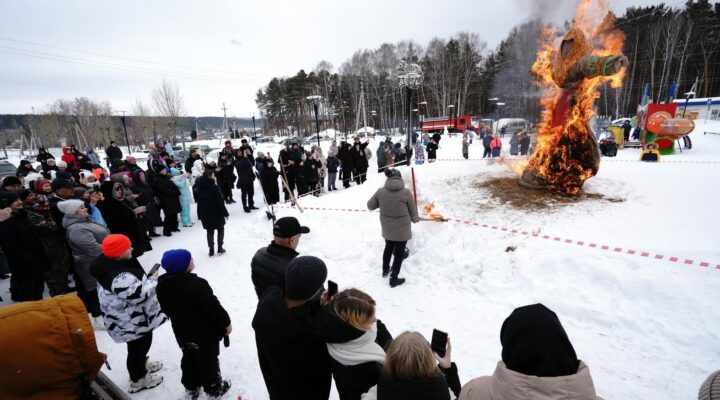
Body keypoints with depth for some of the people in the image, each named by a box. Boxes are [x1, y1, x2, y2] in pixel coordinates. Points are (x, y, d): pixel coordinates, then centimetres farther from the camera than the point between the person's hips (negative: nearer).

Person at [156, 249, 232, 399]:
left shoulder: (162, 284, -10)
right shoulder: (197, 284, -34)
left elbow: (166, 309, 6)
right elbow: (214, 308, -27)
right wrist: (226, 323, -11)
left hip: (182, 333, 7)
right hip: (205, 333, -6)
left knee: (188, 359, 27)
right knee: (208, 361, 14)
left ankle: (191, 388, 45)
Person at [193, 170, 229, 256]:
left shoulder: (198, 188, 2)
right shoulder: (214, 187, -18)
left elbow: (197, 200, 9)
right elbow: (220, 201, -17)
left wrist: (200, 214, 16)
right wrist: (225, 213, -9)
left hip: (205, 214, 5)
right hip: (216, 213, -5)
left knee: (210, 231, 14)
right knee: (220, 229, 14)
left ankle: (211, 250, 14)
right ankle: (219, 248, 12)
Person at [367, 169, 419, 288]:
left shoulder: (380, 191, -11)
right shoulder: (406, 192, -18)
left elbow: (370, 206, 0)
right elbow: (413, 211, -6)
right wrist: (415, 219, 14)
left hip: (386, 228, 4)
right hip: (402, 229, -4)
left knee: (388, 248, 27)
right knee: (399, 253, 11)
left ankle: (385, 270, 45)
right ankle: (394, 279, 19)